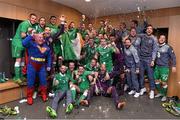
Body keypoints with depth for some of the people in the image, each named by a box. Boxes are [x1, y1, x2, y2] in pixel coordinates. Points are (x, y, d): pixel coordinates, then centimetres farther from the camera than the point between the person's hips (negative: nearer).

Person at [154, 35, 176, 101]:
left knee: (164, 82, 0)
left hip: (164, 67, -5)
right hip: (157, 66, 5)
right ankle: (160, 92, 33)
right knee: (156, 80, 13)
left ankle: (164, 95, 20)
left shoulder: (168, 47, -8)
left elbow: (173, 57, -6)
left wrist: (173, 66, -10)